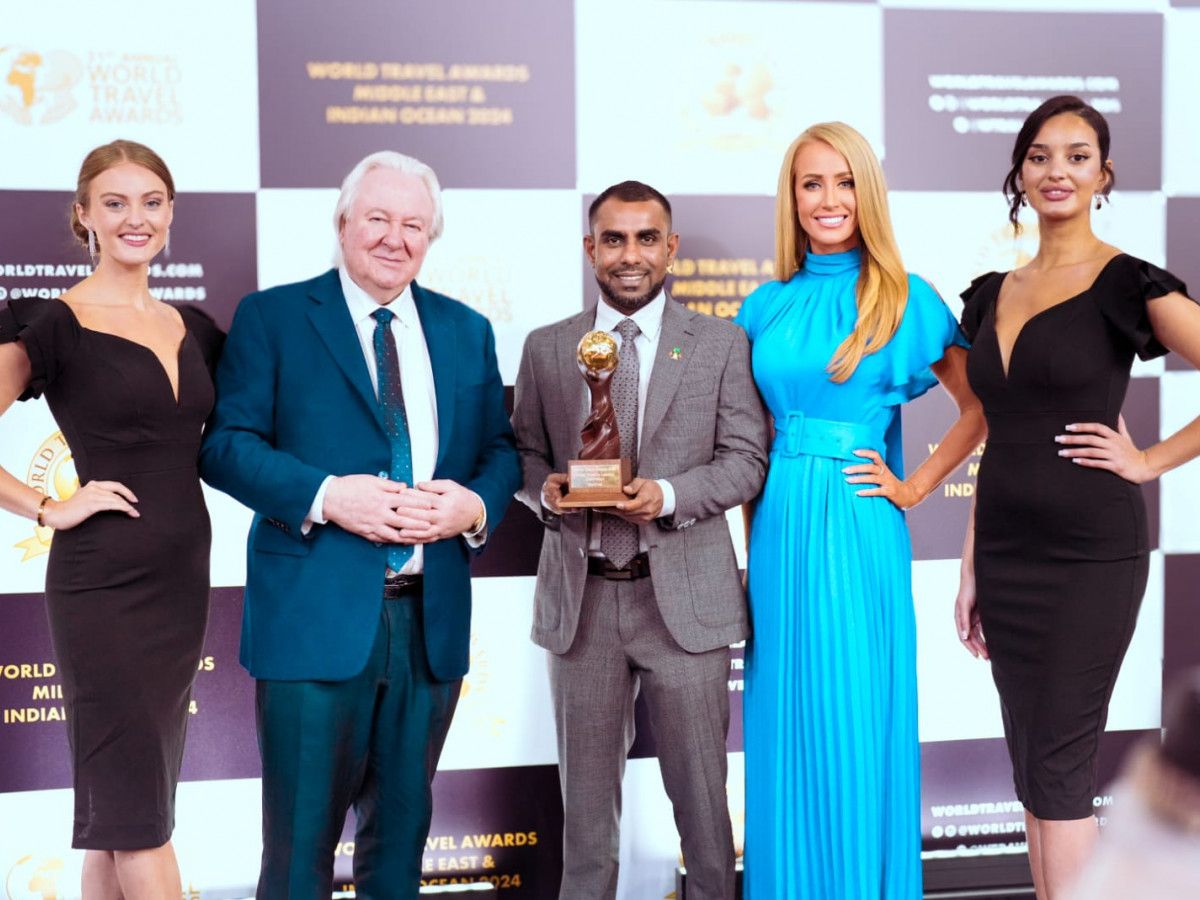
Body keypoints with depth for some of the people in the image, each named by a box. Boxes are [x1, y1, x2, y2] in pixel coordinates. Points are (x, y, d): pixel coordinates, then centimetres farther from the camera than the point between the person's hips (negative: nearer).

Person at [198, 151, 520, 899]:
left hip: (432, 618, 4)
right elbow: (226, 442, -6)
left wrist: (476, 506, -9)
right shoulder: (272, 318, 2)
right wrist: (326, 495, -20)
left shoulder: (468, 330, 14)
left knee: (403, 826, 16)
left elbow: (500, 448, 13)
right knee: (301, 836, 2)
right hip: (315, 613, -4)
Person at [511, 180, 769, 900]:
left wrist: (668, 495, -16)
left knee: (699, 784, 6)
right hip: (581, 598, 2)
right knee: (587, 788, 11)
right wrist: (545, 488, -10)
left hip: (684, 597, -1)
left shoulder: (721, 344, 4)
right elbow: (525, 454, 13)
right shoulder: (546, 349, 9)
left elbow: (746, 459, 1)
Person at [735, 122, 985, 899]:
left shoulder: (906, 299, -1)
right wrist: (745, 541, 8)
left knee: (854, 723, 2)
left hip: (857, 527, -4)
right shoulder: (767, 306, 9)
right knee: (784, 720, 10)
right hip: (778, 525, 4)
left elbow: (979, 407, 4)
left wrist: (915, 486, -3)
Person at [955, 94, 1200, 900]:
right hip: (1006, 553, 6)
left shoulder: (1131, 285, -6)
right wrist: (971, 569, 11)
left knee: (1058, 765, -3)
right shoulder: (993, 294, 11)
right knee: (1031, 766, 11)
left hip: (1091, 555, -6)